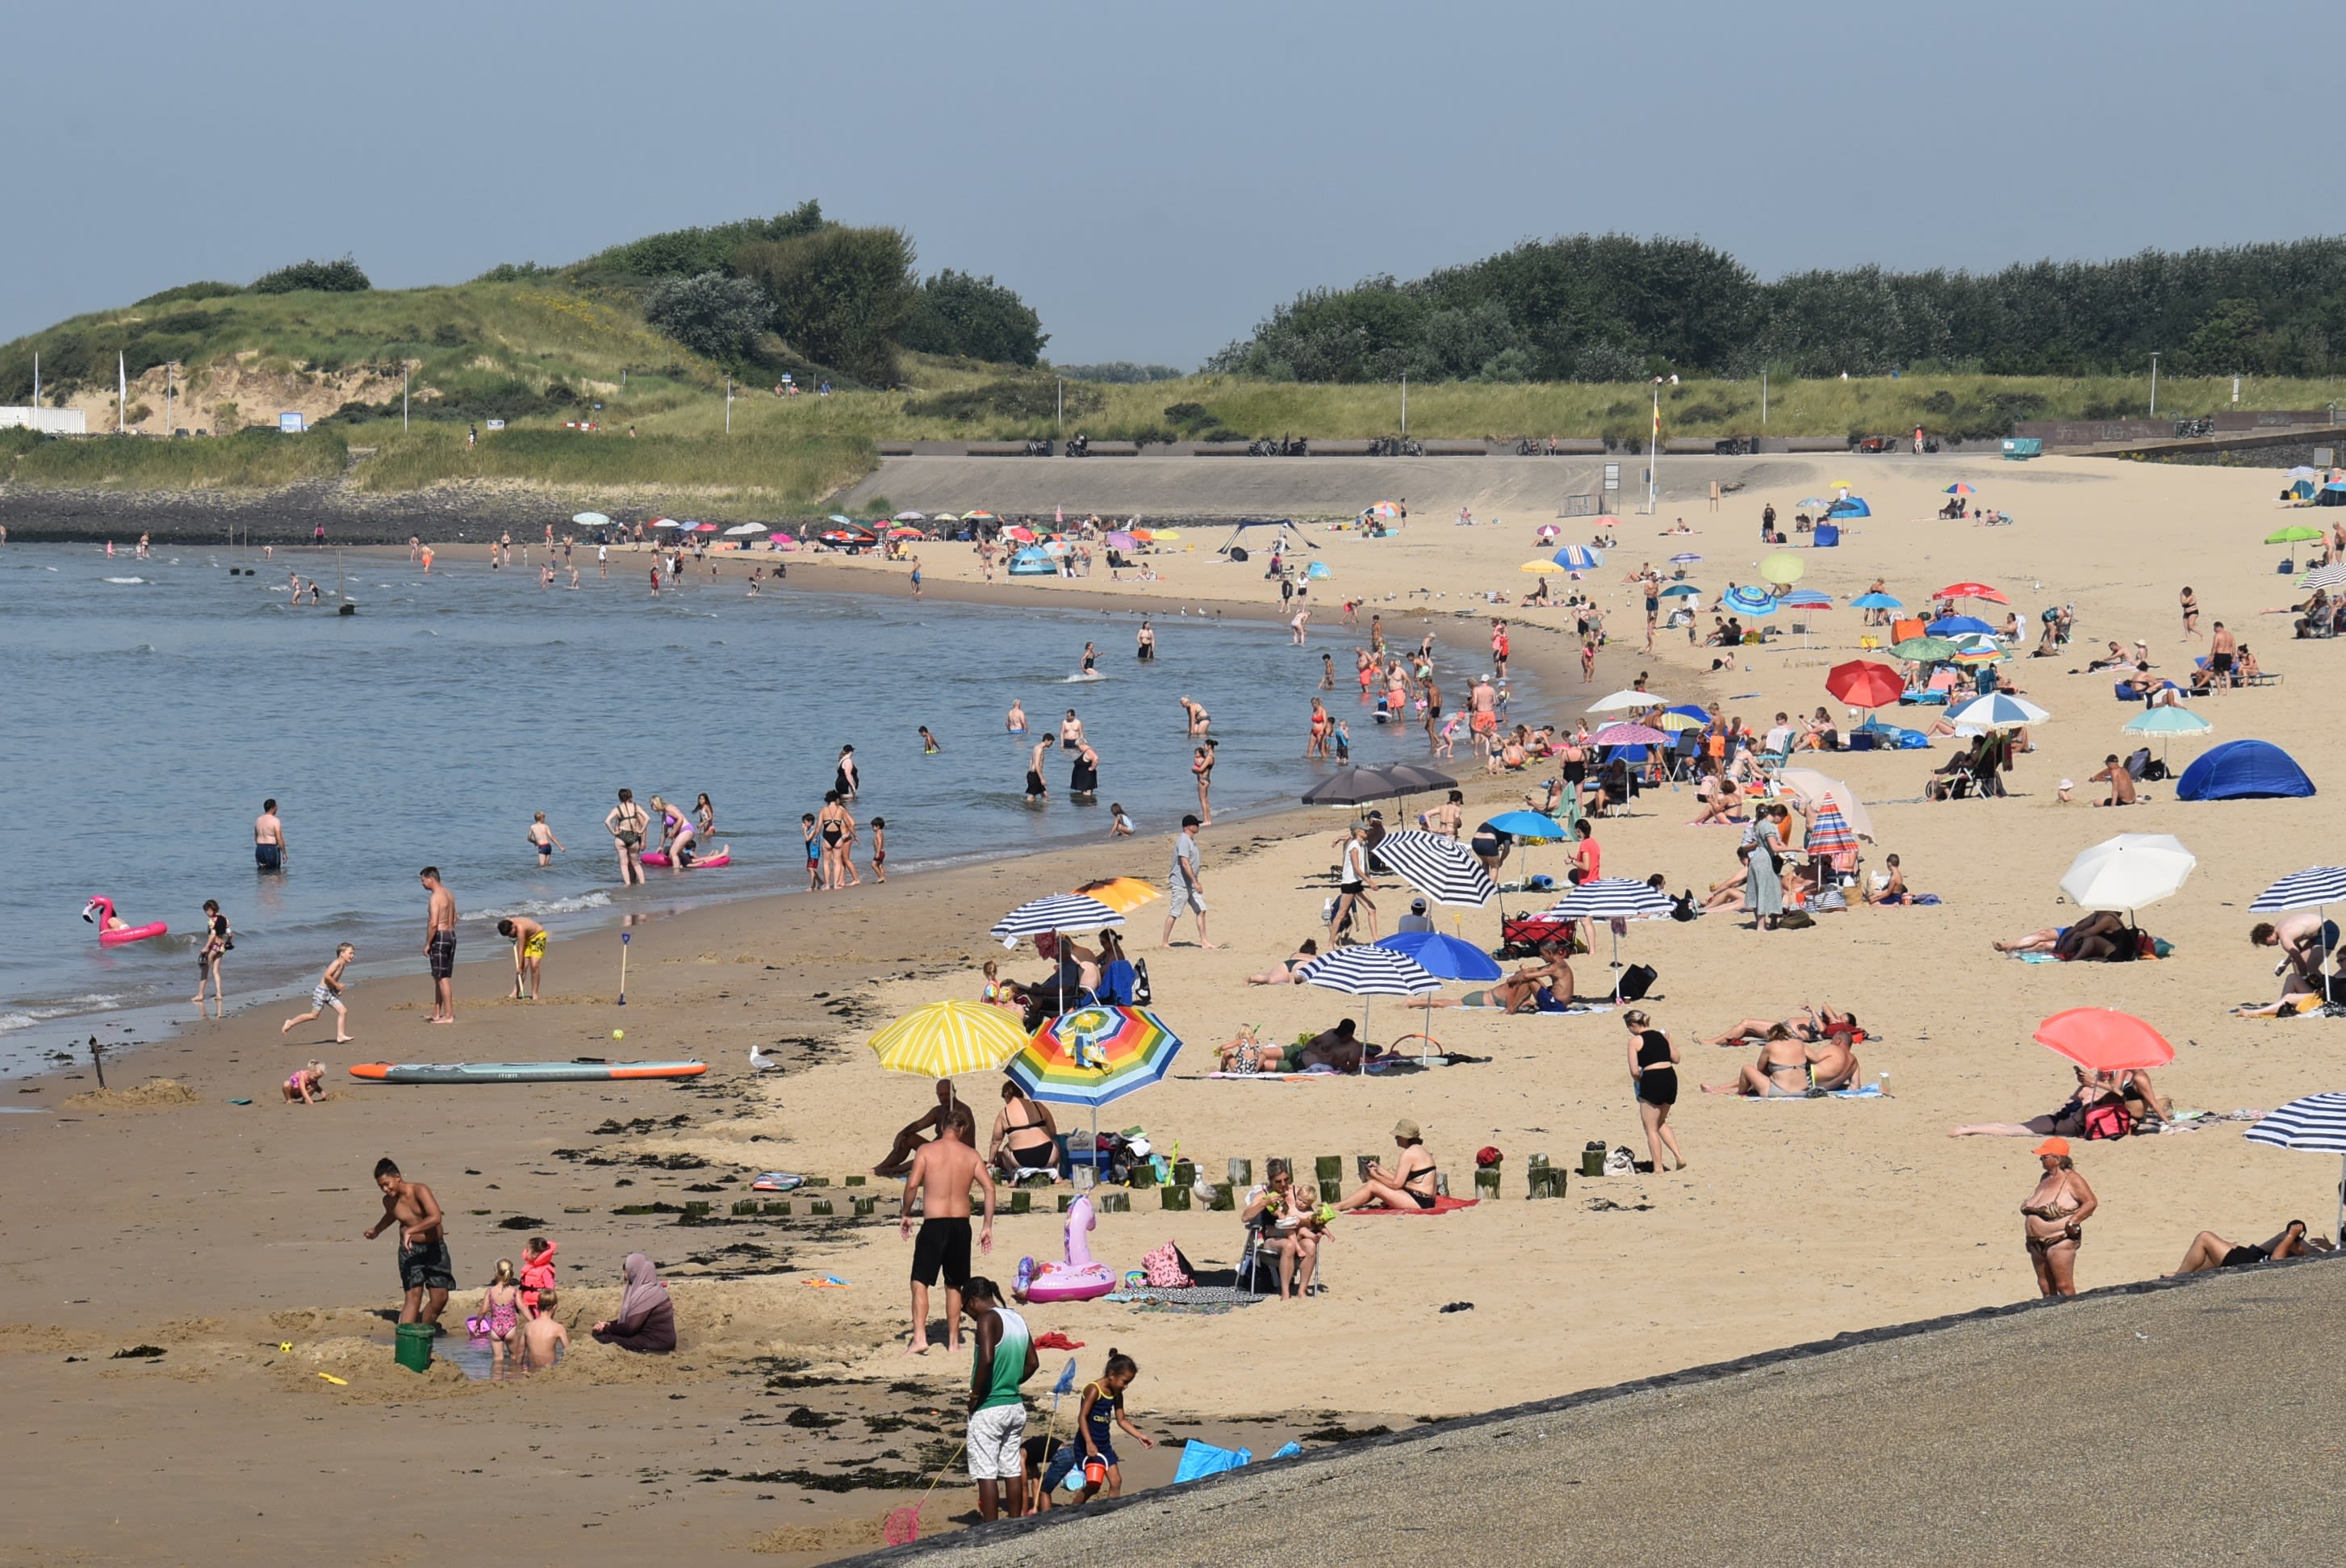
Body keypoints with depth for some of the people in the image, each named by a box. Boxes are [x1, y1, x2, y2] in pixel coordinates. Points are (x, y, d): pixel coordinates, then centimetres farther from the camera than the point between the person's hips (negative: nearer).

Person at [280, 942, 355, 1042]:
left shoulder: (342, 965, 10)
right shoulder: (337, 963, -19)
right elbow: (327, 976, -30)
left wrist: (337, 989, 11)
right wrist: (337, 985, -19)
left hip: (330, 992, 9)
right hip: (321, 991, -9)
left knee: (343, 1011, -2)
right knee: (314, 1015, -2)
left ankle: (340, 1036, -2)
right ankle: (290, 1023, 13)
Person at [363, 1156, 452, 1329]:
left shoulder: (419, 1191, -18)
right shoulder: (389, 1201, -2)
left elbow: (436, 1217, -32)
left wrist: (410, 1231, -35)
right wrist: (376, 1230, 39)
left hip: (434, 1248, -2)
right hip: (410, 1250, 2)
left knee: (440, 1298, -1)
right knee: (413, 1295, -13)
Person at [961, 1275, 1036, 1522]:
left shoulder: (988, 1319, -14)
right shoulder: (1017, 1319, 10)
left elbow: (986, 1359, -26)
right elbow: (1032, 1362, 16)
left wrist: (975, 1394, -16)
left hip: (989, 1409, -8)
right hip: (1015, 1406, 8)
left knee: (986, 1473, -2)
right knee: (1012, 1469, 14)